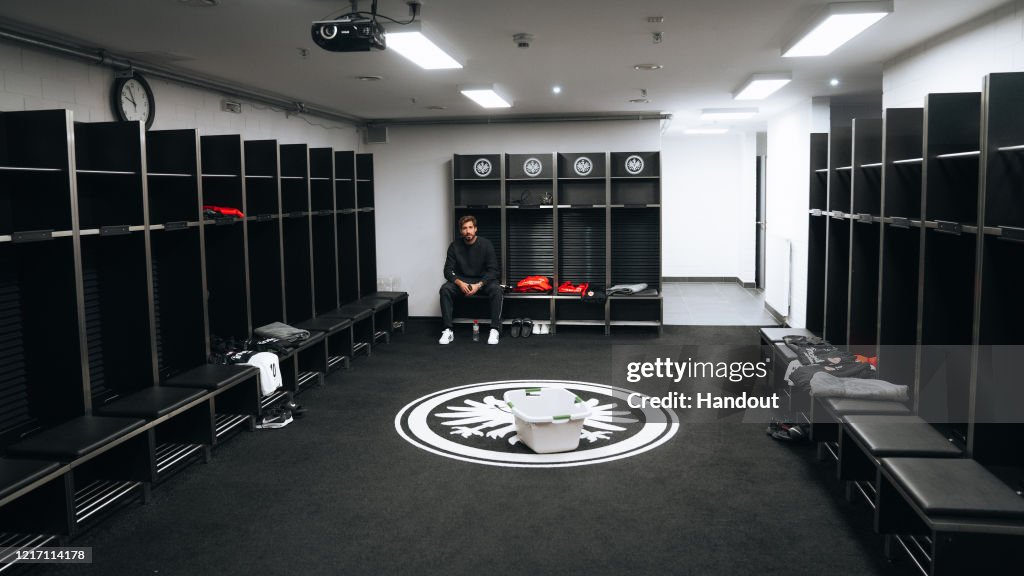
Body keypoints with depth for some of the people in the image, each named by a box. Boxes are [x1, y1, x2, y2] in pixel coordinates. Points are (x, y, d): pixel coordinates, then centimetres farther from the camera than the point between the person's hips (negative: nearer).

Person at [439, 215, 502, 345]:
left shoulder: (486, 244, -12)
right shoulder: (454, 246, -7)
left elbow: (493, 270, -13)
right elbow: (448, 270, -8)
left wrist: (479, 285, -27)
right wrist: (460, 283, -27)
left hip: (483, 280, -1)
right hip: (461, 280, 1)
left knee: (496, 289, -33)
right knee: (445, 289, -28)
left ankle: (495, 330, -29)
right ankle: (448, 330, -26)